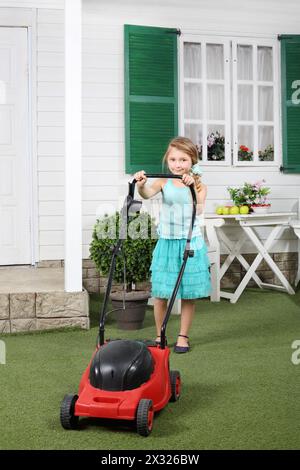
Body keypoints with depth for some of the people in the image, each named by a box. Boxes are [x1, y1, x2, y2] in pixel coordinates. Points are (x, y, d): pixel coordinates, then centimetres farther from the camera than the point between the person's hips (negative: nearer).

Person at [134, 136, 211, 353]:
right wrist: (141, 185, -39)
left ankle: (183, 337, 22)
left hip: (190, 243, -1)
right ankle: (159, 336, 22)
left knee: (188, 294, 7)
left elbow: (199, 209, -20)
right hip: (167, 243, 1)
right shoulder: (164, 182, 0)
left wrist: (191, 187, -35)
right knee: (160, 294, 4)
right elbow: (147, 194, -19)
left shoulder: (199, 185, -2)